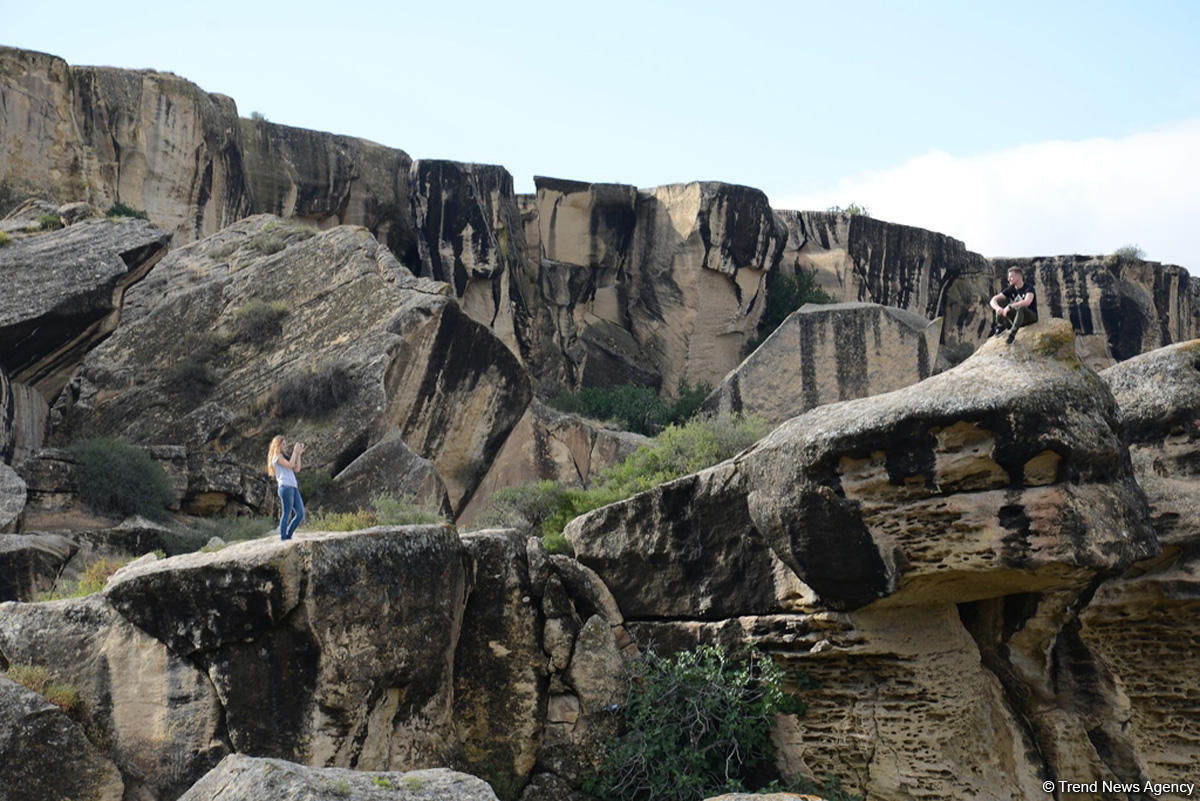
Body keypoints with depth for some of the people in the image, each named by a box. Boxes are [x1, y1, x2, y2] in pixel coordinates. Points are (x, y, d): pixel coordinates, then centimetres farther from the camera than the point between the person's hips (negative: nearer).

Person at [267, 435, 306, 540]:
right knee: (287, 514, -8)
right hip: (285, 487, -9)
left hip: (293, 488, 9)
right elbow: (290, 465, -14)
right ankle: (283, 538, -4)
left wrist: (299, 453, 15)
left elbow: (296, 468, 19)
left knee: (300, 514, 4)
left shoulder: (283, 457, 27)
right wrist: (295, 451, -5)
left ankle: (288, 536, 12)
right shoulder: (277, 457, 0)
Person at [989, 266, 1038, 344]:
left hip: (1031, 317, -6)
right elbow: (993, 300, -8)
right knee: (1000, 301, -9)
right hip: (1017, 317, 6)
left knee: (1021, 308, -39)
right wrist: (998, 308, -31)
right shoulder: (1011, 289, -1)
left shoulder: (1028, 288, -17)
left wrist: (1010, 307, -43)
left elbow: (1027, 302, -39)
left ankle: (1012, 334, -35)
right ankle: (1000, 328, -13)